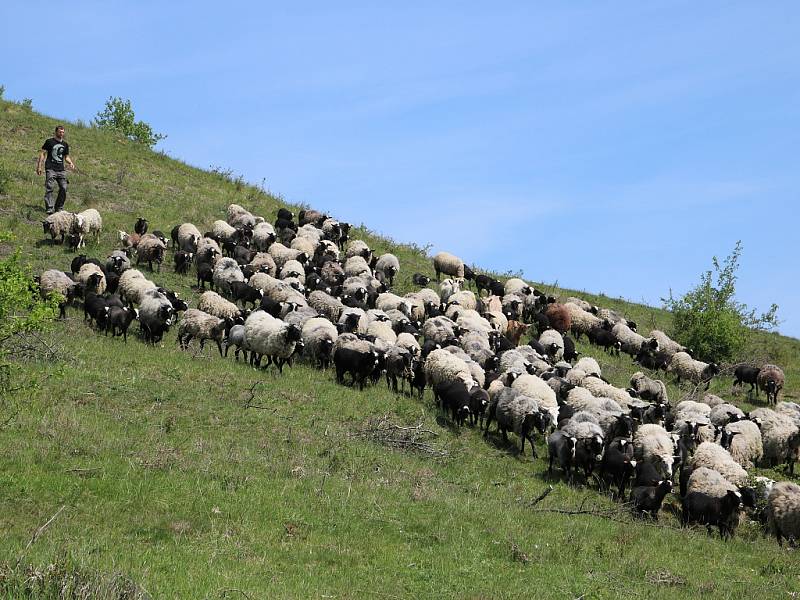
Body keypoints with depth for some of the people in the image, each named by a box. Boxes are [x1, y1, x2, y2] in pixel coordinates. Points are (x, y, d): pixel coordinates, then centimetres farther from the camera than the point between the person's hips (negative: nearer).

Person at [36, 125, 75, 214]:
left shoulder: (65, 144, 18)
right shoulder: (49, 142, 5)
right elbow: (42, 153, 4)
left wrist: (70, 163, 2)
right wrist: (39, 166, -3)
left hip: (61, 170, 5)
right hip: (50, 169, -5)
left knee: (64, 188, -2)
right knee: (49, 188, -12)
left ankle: (59, 208, 10)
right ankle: (49, 209, -16)